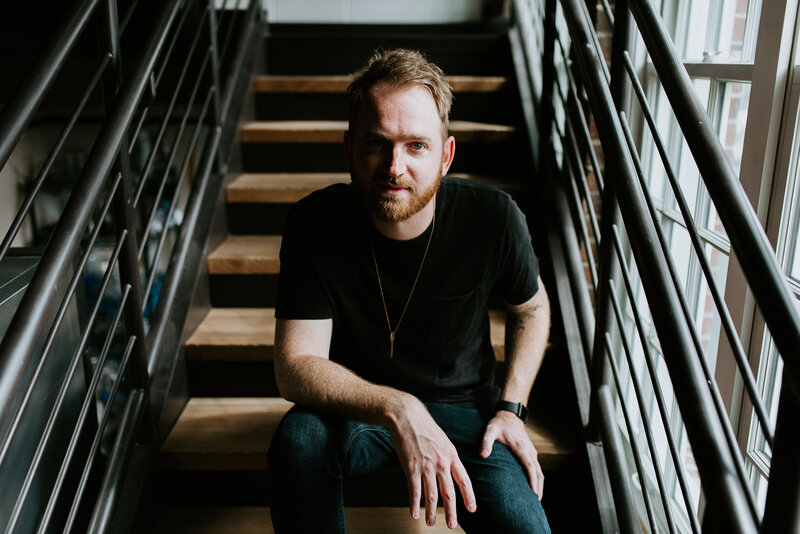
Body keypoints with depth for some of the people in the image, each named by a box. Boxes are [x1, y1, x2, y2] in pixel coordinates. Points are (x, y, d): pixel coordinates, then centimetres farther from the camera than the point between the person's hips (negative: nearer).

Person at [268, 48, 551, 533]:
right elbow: (295, 367, -23)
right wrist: (398, 410, -38)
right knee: (299, 436, -32)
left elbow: (531, 307, 4)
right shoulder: (316, 224, -19)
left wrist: (511, 407, -5)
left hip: (464, 408, 1)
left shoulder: (493, 219, -17)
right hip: (356, 410, 0)